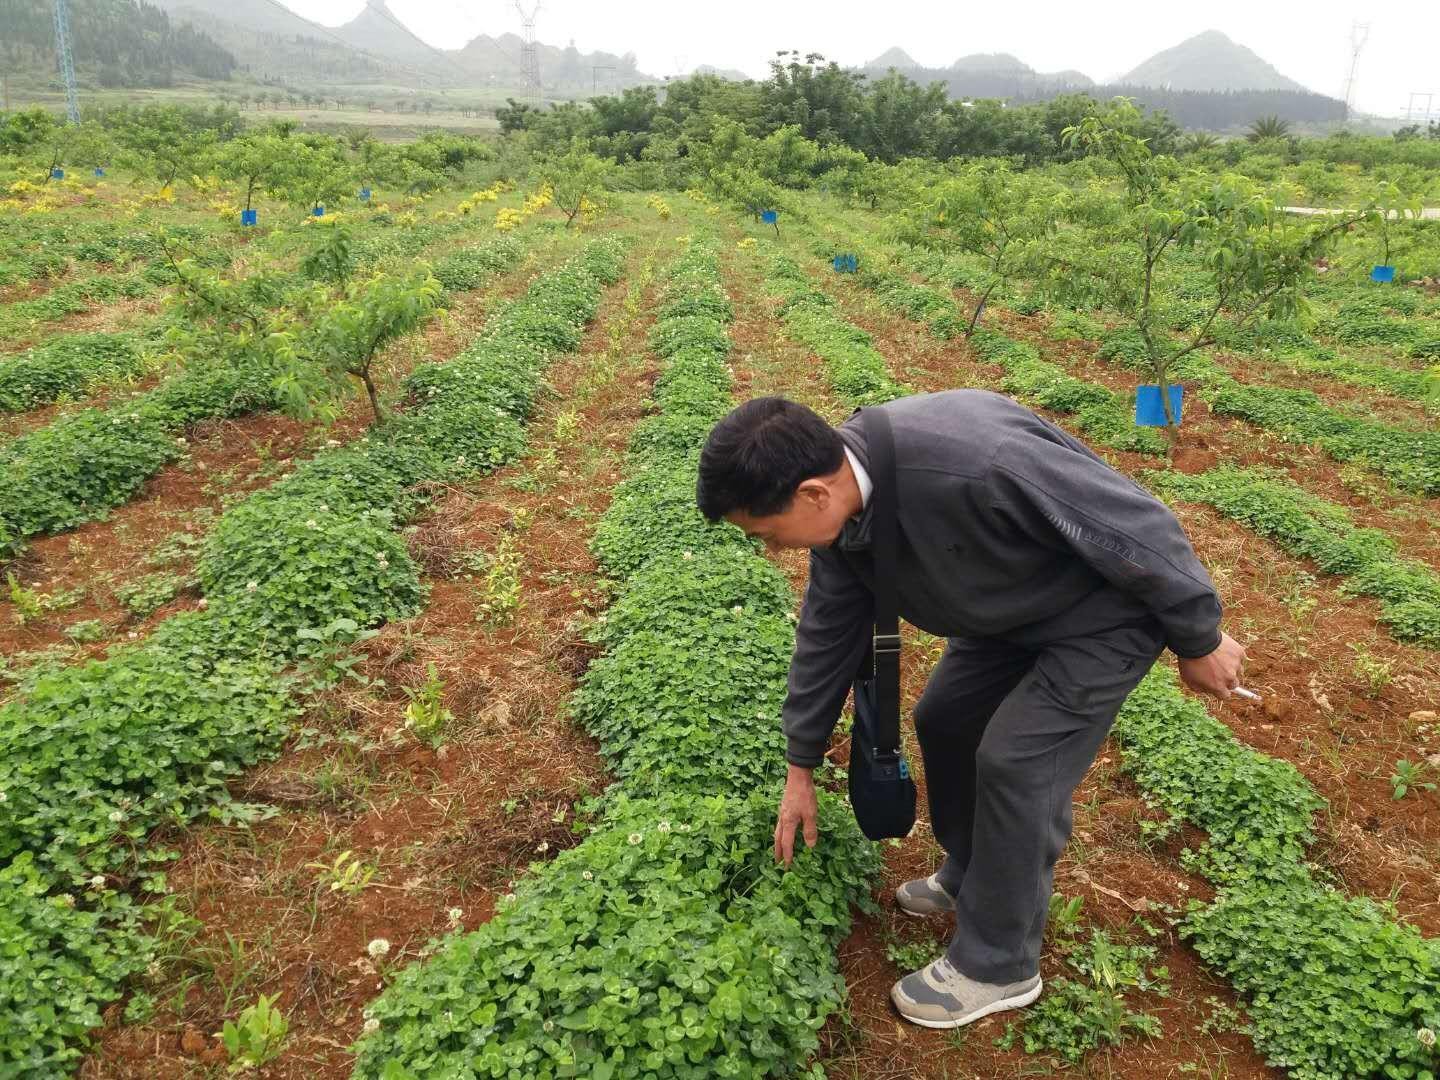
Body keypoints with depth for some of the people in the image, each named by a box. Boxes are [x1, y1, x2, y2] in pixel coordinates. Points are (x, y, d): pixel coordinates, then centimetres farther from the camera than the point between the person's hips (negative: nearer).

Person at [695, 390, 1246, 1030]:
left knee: (1014, 763, -10)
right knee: (944, 719, 13)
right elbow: (828, 631, 0)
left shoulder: (978, 466, -42)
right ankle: (971, 877, 36)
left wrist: (1199, 639, -13)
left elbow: (1138, 526, -29)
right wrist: (800, 768, 8)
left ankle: (998, 966, 10)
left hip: (1105, 614, -7)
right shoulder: (838, 500, -14)